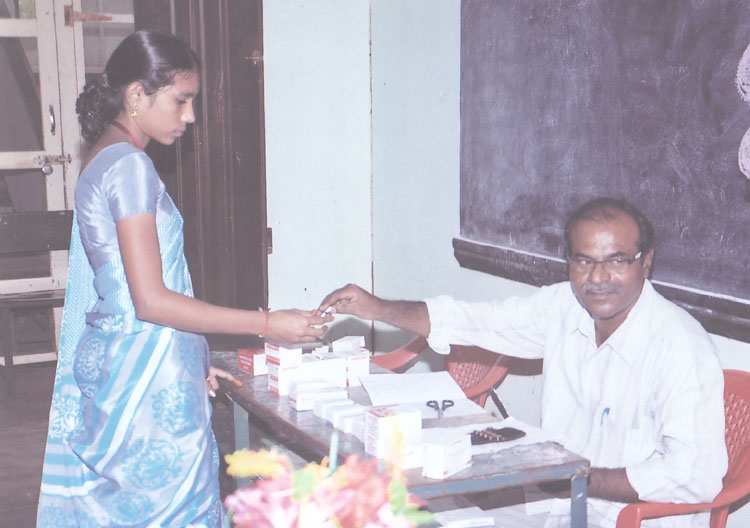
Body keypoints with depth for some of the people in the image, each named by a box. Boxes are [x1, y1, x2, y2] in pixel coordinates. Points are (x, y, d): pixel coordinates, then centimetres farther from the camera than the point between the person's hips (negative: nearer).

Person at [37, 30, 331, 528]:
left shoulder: (103, 161, 14)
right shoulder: (130, 165, -16)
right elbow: (151, 300, -21)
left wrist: (192, 360, 20)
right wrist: (268, 324, -19)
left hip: (115, 368, 10)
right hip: (148, 381, -10)